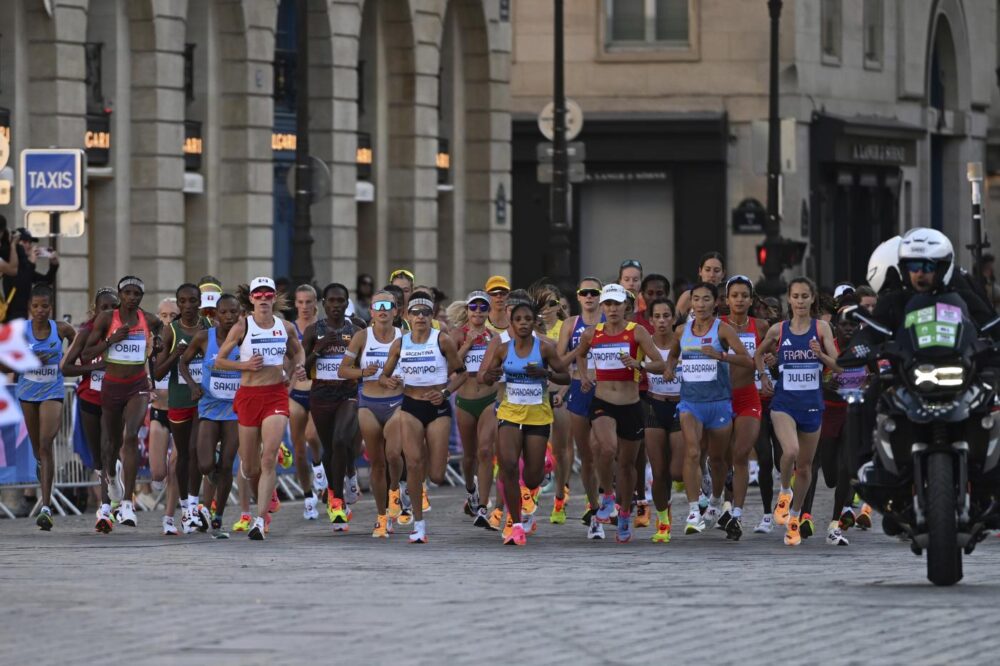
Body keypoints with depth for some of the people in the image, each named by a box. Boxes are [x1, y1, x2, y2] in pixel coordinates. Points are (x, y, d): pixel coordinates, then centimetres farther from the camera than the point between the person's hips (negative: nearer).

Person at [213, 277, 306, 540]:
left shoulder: (286, 328, 4)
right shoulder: (242, 328, -3)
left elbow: (297, 351, 24)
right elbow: (219, 361, 2)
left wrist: (298, 367, 4)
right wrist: (244, 365, -14)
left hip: (276, 395, 0)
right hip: (249, 395, 0)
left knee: (268, 459, -16)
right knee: (250, 468, 7)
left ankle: (260, 521, -17)